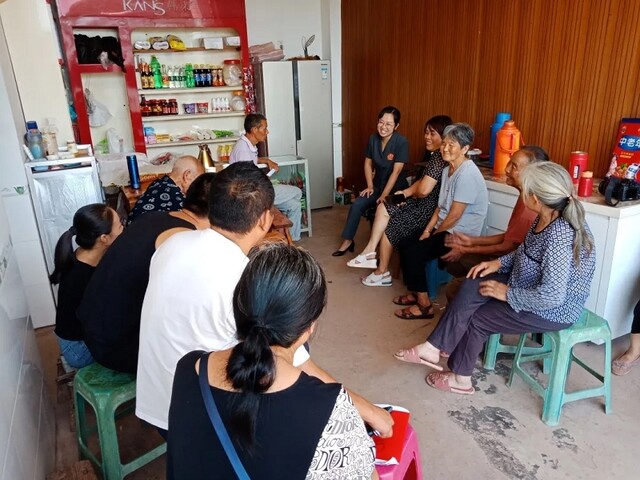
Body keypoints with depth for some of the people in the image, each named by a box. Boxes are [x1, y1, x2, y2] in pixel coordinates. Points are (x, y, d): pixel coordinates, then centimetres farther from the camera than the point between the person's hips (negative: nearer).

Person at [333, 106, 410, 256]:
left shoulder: (401, 142, -19)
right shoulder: (373, 139, -2)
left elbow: (396, 171, -22)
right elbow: (368, 163, 8)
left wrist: (384, 195, -23)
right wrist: (370, 186, -2)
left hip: (396, 189, -5)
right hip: (378, 185, 5)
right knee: (356, 205, -11)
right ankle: (347, 241, 3)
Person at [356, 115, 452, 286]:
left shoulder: (439, 157, -22)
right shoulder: (436, 155, 12)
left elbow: (423, 190, -29)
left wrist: (412, 193, -7)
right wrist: (407, 192, 0)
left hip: (428, 209, -10)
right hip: (424, 204, 10)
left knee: (388, 228, 1)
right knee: (383, 208, 6)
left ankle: (382, 273, 17)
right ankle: (370, 250, 5)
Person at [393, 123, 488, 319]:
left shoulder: (467, 174, -21)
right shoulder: (448, 169, 9)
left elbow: (454, 216, -22)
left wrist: (433, 234, -9)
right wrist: (428, 230, 1)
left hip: (461, 234, -9)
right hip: (444, 229, 9)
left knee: (413, 252, -19)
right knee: (404, 244, 0)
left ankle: (424, 305, -5)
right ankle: (416, 293, 14)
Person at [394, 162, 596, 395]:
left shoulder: (560, 236, -33)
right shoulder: (547, 217, -4)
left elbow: (551, 296, -34)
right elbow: (527, 252, 14)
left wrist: (507, 293, -21)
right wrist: (499, 262, 0)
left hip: (554, 309, -8)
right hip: (532, 287, 9)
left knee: (476, 318, -3)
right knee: (471, 288, -4)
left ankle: (460, 378, 20)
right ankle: (433, 347, 2)